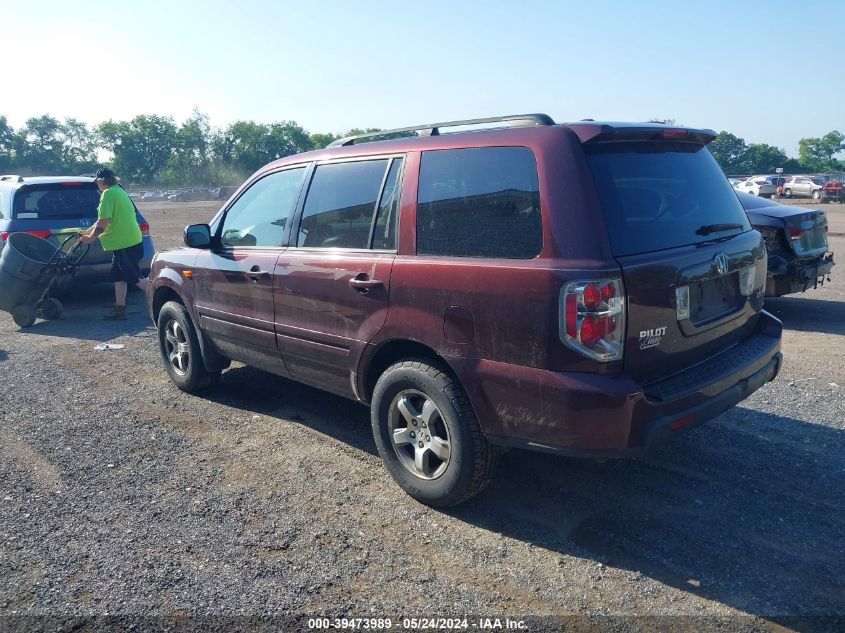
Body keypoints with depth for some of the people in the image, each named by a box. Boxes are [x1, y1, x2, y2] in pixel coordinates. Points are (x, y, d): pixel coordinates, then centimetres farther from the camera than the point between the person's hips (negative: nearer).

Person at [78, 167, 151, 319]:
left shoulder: (108, 194, -13)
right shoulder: (119, 191, 17)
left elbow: (103, 222, -20)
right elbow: (104, 220, 22)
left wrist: (90, 238, -7)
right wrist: (86, 233, 24)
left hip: (124, 243, -10)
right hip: (129, 240, 10)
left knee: (135, 276, -7)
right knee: (119, 275, 13)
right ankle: (119, 309, 16)